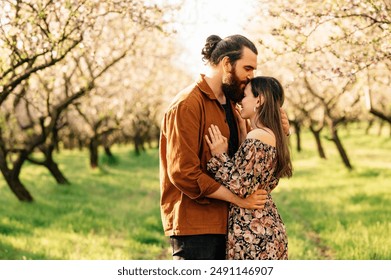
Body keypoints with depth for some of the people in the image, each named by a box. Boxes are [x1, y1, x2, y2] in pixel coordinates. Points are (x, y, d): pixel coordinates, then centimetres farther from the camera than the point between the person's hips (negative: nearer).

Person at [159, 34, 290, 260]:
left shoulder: (230, 105, 17)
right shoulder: (187, 104, -13)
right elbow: (183, 173, -20)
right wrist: (238, 198, -19)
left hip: (224, 222, 9)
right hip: (195, 223, -9)